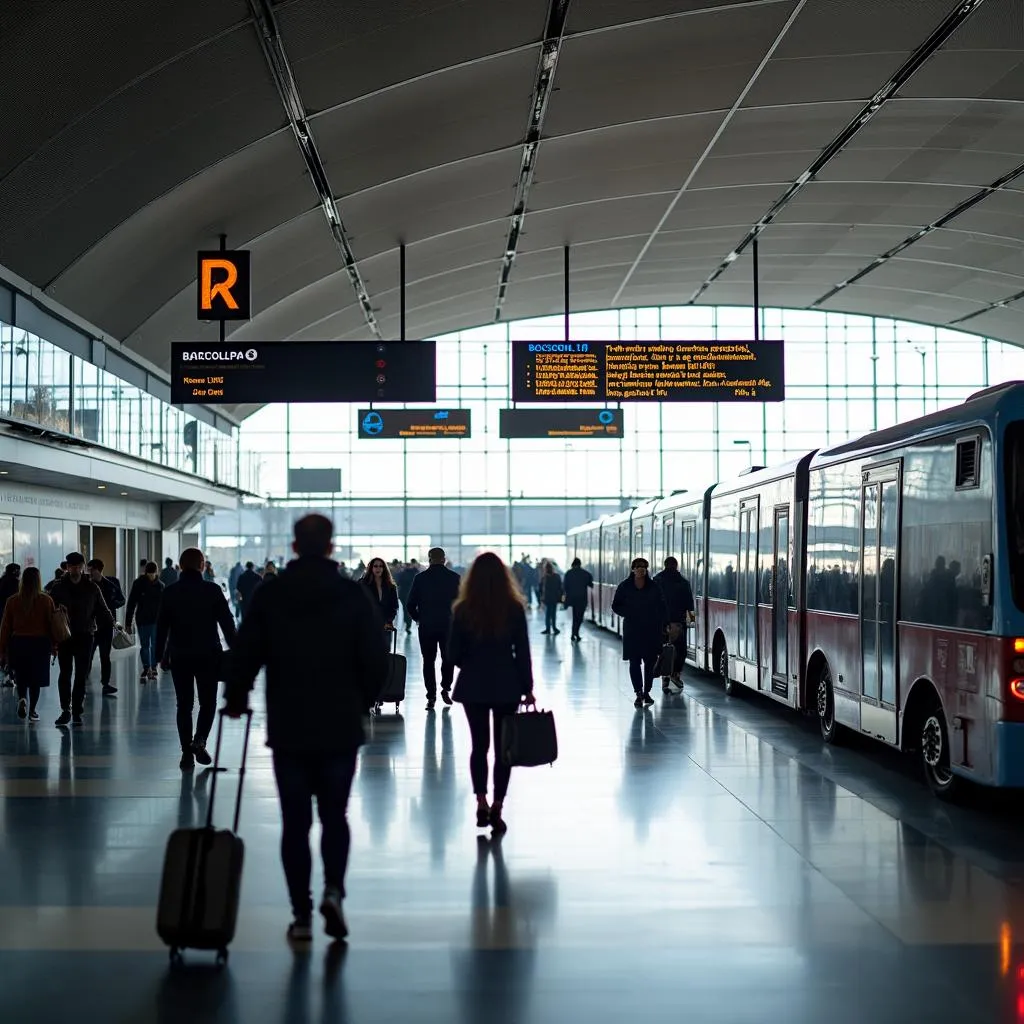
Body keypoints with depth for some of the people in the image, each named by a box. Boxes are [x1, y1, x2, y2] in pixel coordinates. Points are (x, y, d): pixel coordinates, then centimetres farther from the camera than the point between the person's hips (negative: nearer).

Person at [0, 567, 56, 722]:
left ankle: (22, 699, -10)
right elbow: (51, 624, -3)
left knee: (21, 677, 15)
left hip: (18, 642, 1)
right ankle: (32, 711, 10)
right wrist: (54, 645, 7)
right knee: (36, 678, 9)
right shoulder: (46, 600, -7)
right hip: (40, 643, -1)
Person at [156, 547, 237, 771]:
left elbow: (162, 626, 3)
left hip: (180, 656, 2)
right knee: (208, 702, 10)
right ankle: (199, 741, -11)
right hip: (208, 656, -2)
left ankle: (187, 753, 6)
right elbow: (227, 623, -5)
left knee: (184, 705, 9)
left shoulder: (170, 593, 1)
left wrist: (161, 655, 11)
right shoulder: (213, 590, -4)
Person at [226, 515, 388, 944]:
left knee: (295, 821, 7)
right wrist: (361, 700, 14)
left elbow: (245, 654, -3)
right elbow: (375, 662, -5)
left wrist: (235, 699, 14)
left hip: (288, 729, 0)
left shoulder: (269, 595, -3)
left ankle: (302, 915, 6)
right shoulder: (352, 595, -4)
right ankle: (333, 890, -8)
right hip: (341, 727, 0)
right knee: (334, 815, 13)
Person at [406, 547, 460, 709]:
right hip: (448, 626, 0)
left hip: (426, 627, 0)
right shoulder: (455, 578, -3)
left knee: (428, 661, 7)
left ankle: (431, 696, 5)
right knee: (448, 659, 18)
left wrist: (418, 618, 13)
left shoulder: (420, 578, -4)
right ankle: (446, 689, 8)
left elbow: (410, 605, -4)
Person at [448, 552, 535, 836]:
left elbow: (454, 654, -3)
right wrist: (527, 688, 4)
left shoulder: (463, 610, -6)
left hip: (473, 685, 0)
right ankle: (497, 809, 5)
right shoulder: (514, 608, -6)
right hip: (506, 684, 0)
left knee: (479, 745, 12)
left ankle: (481, 803, 3)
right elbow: (522, 652, -4)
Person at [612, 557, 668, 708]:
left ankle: (646, 692, 15)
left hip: (651, 631, 1)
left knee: (650, 662, 3)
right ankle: (639, 693, -3)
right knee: (634, 662, -5)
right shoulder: (624, 587, 2)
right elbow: (616, 606, 6)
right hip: (632, 630, -1)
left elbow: (662, 608, 8)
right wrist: (629, 614, -11)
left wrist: (662, 625, -3)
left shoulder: (654, 587, 4)